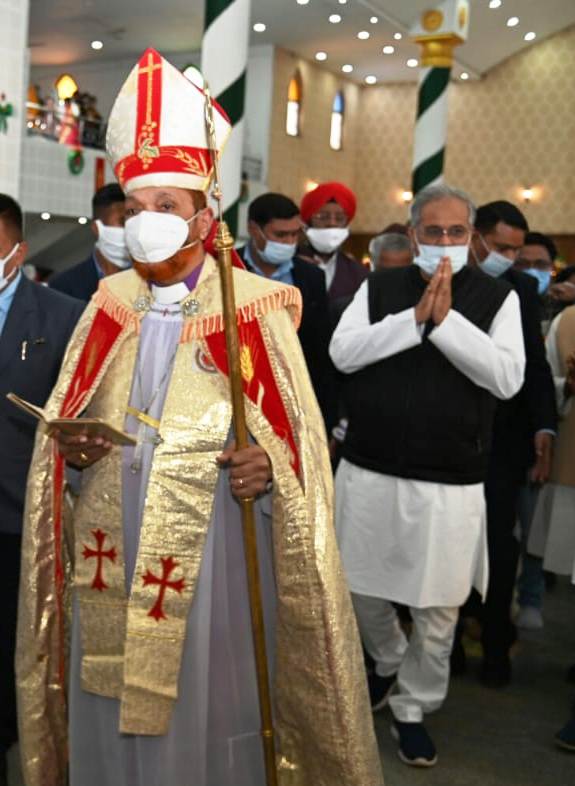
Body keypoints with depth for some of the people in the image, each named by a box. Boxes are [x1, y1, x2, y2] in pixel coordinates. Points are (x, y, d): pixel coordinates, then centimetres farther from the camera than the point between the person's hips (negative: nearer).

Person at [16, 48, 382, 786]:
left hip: (210, 550, -4)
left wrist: (267, 464, -25)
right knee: (110, 712, 15)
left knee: (205, 714, 8)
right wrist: (70, 444, -6)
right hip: (111, 547, 4)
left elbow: (298, 434, -5)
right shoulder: (109, 303, 8)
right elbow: (70, 420, 16)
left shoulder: (255, 310, -6)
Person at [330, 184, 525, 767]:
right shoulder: (379, 287, 4)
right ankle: (389, 662, 46)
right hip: (369, 472, 2)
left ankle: (412, 708, 31)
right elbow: (342, 353, -9)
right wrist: (415, 317, -17)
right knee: (362, 590, 16)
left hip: (450, 484, -1)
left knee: (438, 612, 8)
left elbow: (507, 377, -13)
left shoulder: (496, 297, 0)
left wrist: (446, 320, -19)